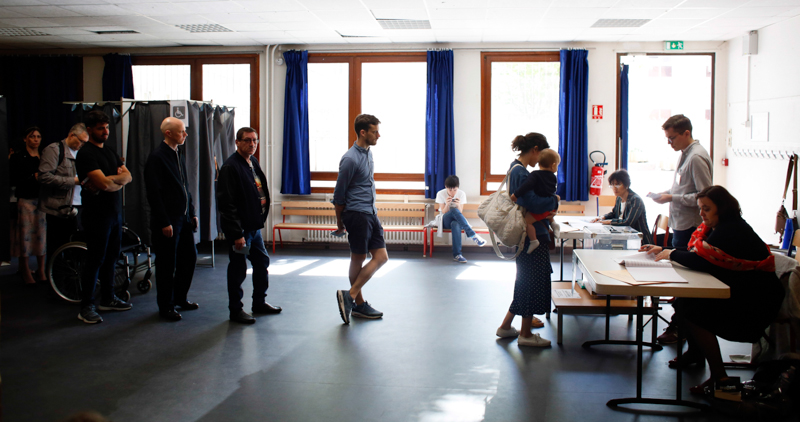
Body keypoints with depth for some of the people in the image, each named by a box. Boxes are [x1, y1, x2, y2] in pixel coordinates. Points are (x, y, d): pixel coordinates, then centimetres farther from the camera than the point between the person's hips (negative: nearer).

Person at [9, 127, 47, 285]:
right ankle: (25, 270, 8)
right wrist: (33, 177, -14)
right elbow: (13, 181, -6)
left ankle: (41, 270, 9)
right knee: (25, 234, -2)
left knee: (42, 234, 1)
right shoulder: (17, 157, 1)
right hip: (25, 200, -3)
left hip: (42, 199, 4)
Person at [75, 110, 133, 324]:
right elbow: (104, 183, -22)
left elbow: (127, 176, 7)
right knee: (95, 260, -4)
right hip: (97, 215, -8)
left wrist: (109, 180, -12)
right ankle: (86, 307, 2)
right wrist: (118, 179, -2)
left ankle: (108, 298, 24)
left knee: (111, 257, 13)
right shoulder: (86, 154, -12)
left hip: (114, 212, 8)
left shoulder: (110, 152, 15)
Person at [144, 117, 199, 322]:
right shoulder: (156, 157, -14)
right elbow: (153, 193, -17)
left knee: (189, 258, 14)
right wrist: (164, 222, -19)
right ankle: (165, 307, 15)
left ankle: (180, 298, 30)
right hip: (167, 221, -8)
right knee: (167, 265, 2)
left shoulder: (180, 154, 12)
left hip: (184, 217, 8)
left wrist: (192, 212, 13)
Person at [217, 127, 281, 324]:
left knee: (262, 263, 17)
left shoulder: (254, 163, 11)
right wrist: (236, 234, -22)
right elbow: (227, 204, -20)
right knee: (238, 269, 1)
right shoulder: (230, 167, -16)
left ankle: (260, 302, 32)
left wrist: (261, 217, 13)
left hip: (255, 226, 9)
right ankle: (236, 310, 14)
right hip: (240, 228, -9)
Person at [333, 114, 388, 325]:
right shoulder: (351, 159, -16)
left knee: (381, 257, 4)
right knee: (358, 259, 0)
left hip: (370, 213, 9)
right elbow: (339, 194, -10)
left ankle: (351, 296, 8)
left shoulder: (368, 153, 12)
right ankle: (358, 303, 11)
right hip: (356, 214, -9)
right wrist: (339, 224, -1)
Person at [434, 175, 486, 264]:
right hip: (445, 221, -1)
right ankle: (472, 235, -40)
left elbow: (460, 213, -5)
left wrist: (458, 205, -26)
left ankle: (457, 255, -43)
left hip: (457, 220, 1)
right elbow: (444, 212, -7)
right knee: (454, 211, -38)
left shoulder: (461, 194, -3)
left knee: (455, 224, -41)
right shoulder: (440, 194, -6)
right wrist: (447, 204, -27)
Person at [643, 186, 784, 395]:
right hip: (734, 289, 10)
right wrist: (663, 251, 1)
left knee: (691, 311, -21)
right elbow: (694, 252, 12)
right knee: (682, 298, 2)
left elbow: (701, 261, -29)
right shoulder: (713, 227, 8)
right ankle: (695, 352, 23)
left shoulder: (732, 230, -23)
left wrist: (671, 254, -14)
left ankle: (719, 376, -12)